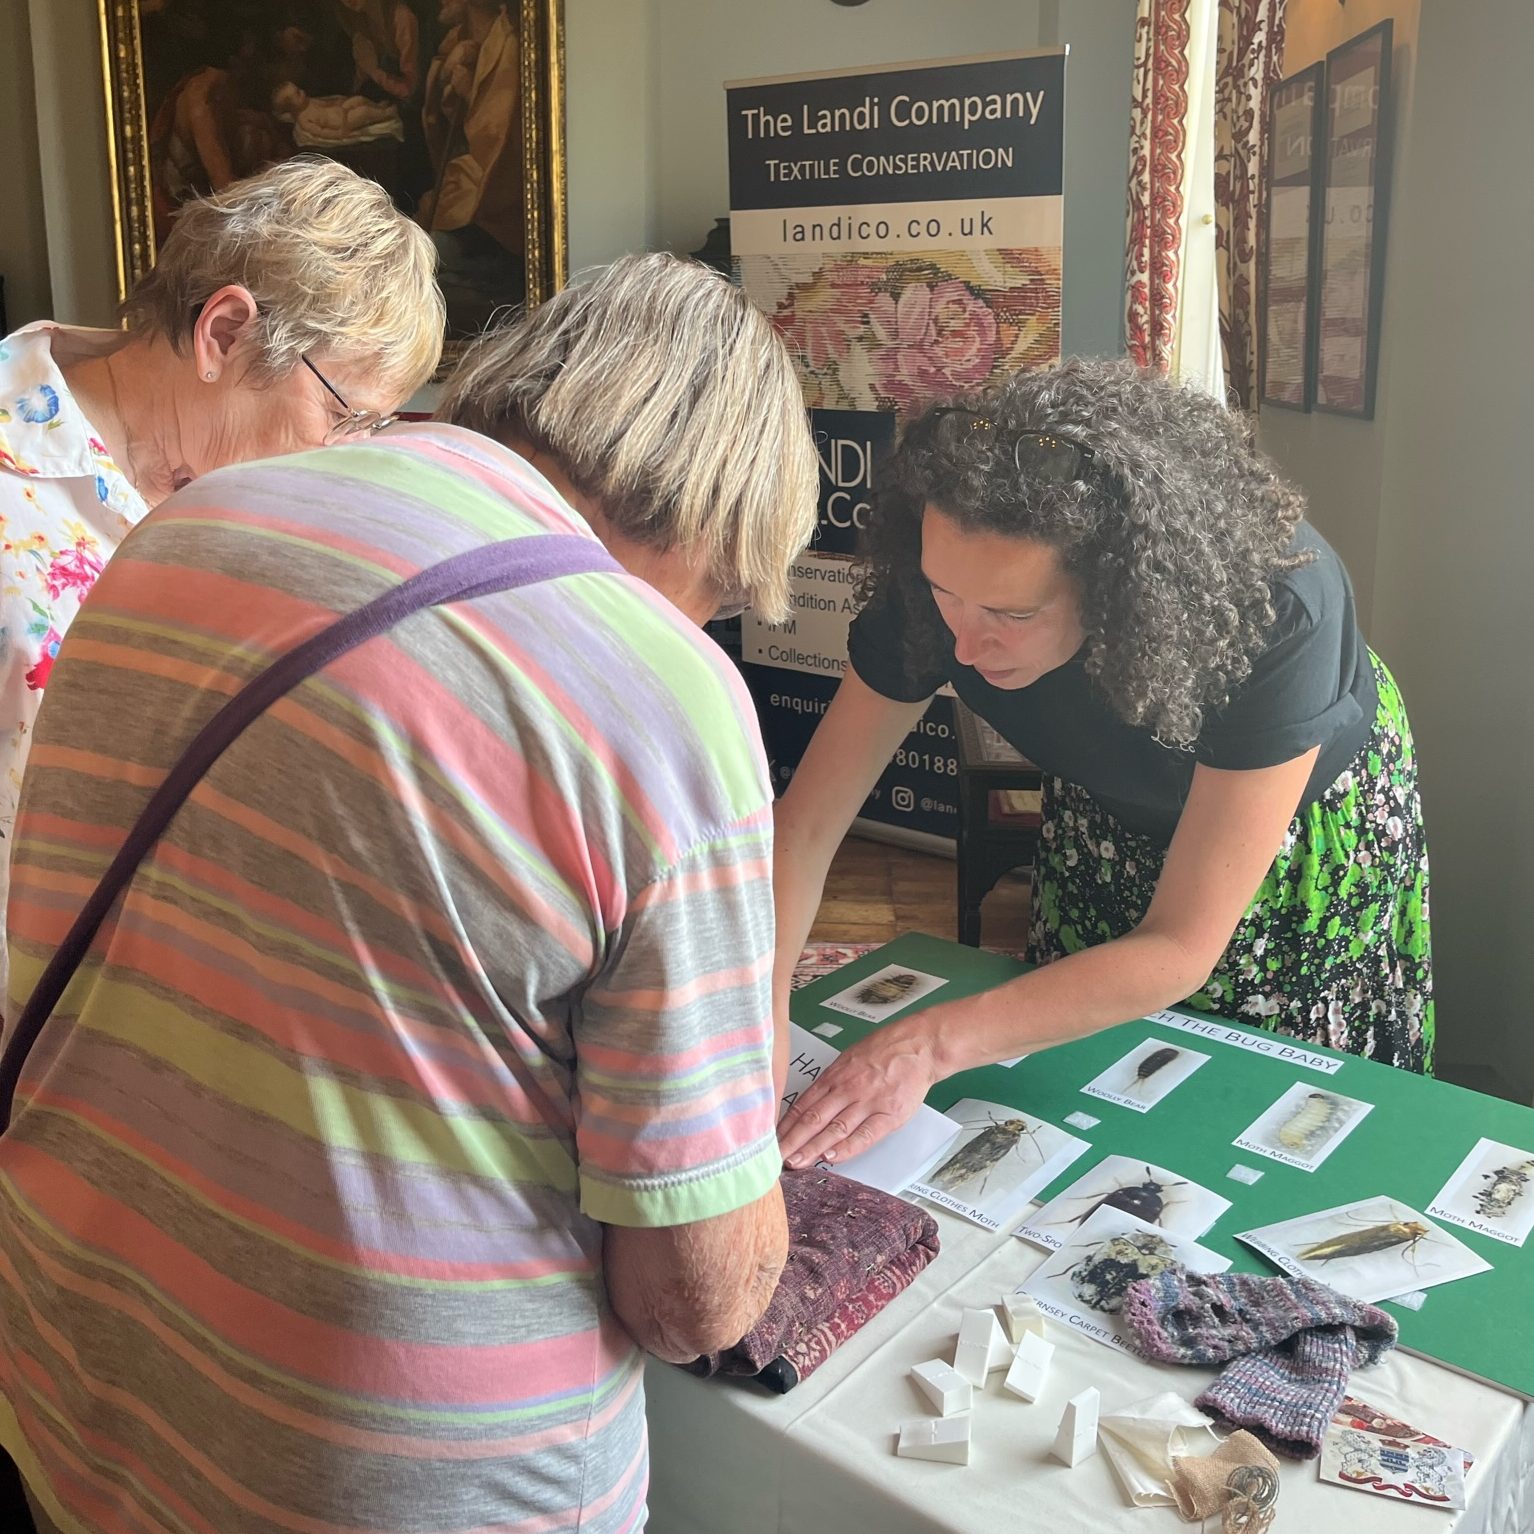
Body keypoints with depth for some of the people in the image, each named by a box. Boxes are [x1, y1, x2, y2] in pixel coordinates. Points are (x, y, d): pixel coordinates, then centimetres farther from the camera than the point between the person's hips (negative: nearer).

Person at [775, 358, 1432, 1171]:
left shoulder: (1280, 612, -43)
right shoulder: (937, 585, -34)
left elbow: (1180, 949, -37)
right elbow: (803, 828, -27)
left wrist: (936, 1042, -45)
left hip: (1309, 822, -2)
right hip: (1109, 825, 3)